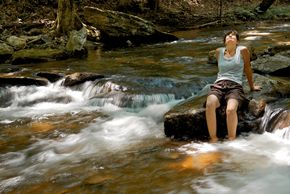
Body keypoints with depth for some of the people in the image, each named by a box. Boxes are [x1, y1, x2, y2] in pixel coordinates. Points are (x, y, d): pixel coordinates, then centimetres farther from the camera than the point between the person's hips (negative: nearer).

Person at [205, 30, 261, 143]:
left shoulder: (242, 50, 9)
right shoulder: (219, 52, 18)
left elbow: (247, 69, 19)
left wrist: (252, 87, 28)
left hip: (235, 86, -2)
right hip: (218, 84, 2)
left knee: (231, 109, -36)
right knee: (209, 105, -33)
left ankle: (231, 140, -24)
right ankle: (213, 139, -29)